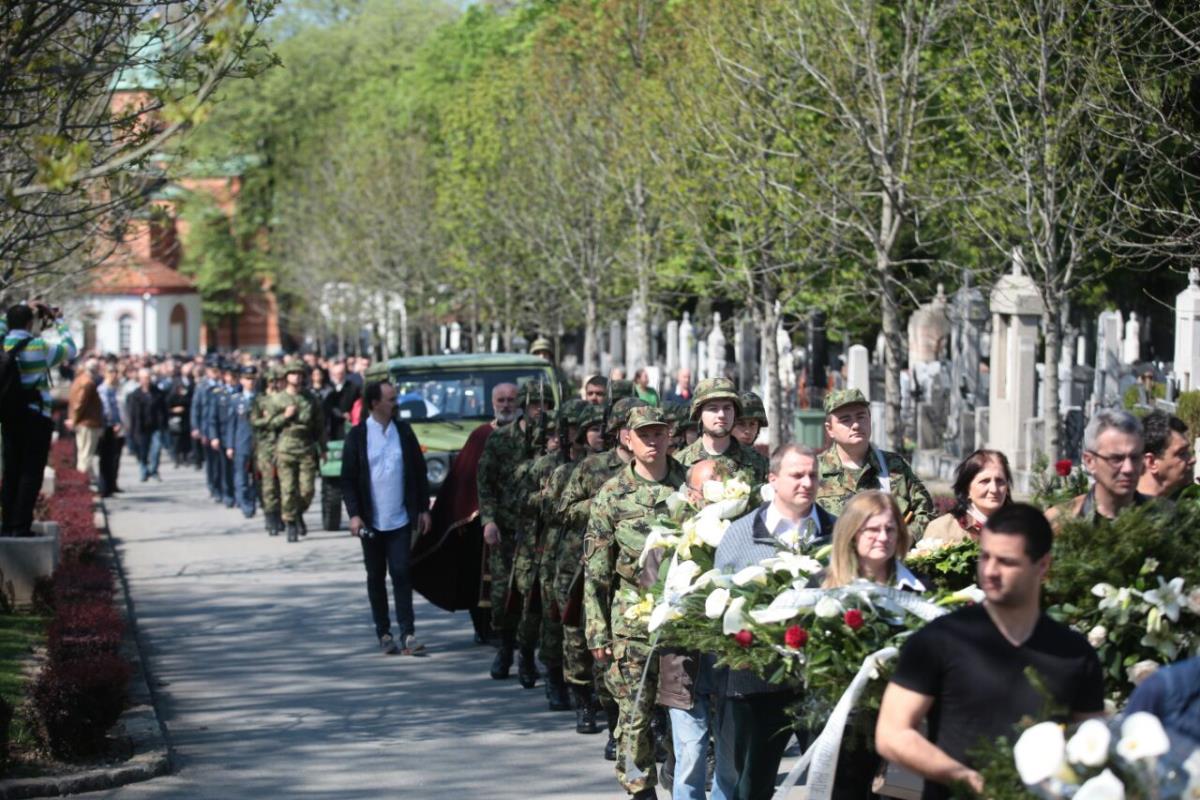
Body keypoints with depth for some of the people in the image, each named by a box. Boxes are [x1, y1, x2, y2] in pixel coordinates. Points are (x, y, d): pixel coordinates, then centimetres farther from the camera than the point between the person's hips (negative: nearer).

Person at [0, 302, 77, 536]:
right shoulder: (39, 347, -12)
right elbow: (70, 350, 2)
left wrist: (23, 309, 26)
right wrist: (57, 320, 10)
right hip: (35, 418, -5)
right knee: (31, 474, -2)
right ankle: (21, 525, -7)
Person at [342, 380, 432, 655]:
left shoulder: (404, 431, 4)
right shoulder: (357, 436, -2)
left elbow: (419, 471, 7)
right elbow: (348, 479, -2)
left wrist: (423, 509, 3)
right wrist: (354, 514, -12)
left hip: (400, 519, 1)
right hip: (371, 521, -1)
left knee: (401, 574, -6)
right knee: (376, 577, 8)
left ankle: (407, 633, -7)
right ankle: (384, 633, 17)